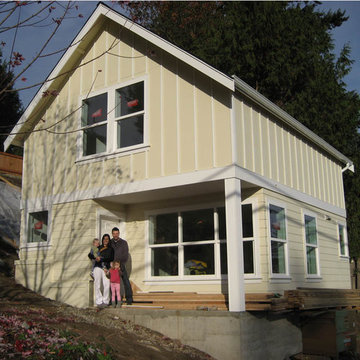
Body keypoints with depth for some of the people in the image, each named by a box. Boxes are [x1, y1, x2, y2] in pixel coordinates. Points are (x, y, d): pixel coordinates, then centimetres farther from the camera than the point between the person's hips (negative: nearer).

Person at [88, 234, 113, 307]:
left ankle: (105, 301, -5)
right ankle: (99, 302, -4)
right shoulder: (98, 248, 19)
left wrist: (101, 259, -6)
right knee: (97, 285, -10)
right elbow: (90, 255, 14)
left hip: (106, 268, 0)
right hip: (98, 267, 0)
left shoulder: (110, 249, 17)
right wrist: (95, 257, -7)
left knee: (107, 285, -16)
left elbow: (111, 258, 3)